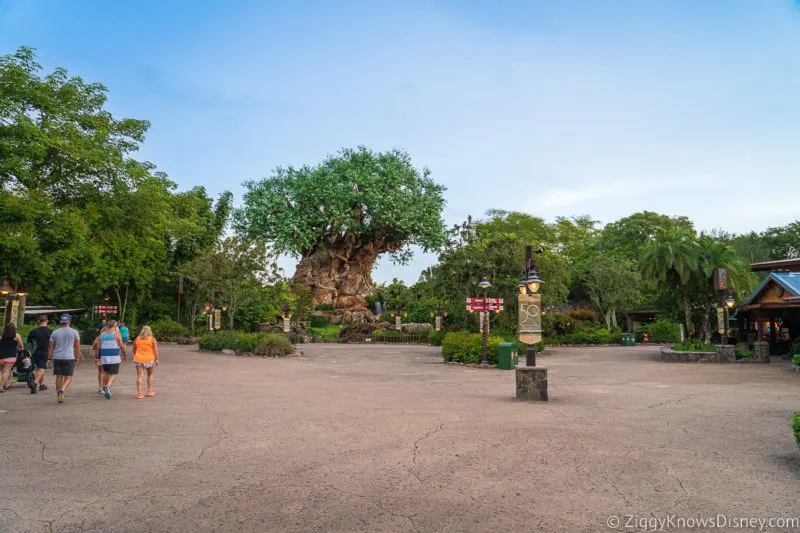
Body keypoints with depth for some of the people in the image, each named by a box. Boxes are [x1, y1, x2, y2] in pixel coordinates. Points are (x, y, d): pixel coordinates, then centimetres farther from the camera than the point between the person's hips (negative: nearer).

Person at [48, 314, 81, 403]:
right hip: (69, 358, -3)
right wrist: (77, 358, 8)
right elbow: (77, 347, 0)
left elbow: (51, 347, 4)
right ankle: (61, 391, -22)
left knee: (59, 377, 10)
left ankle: (59, 396, 12)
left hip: (57, 358, 3)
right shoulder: (74, 332, -1)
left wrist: (49, 359, 10)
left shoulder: (55, 333, 5)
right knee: (68, 378, 2)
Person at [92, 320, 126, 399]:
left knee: (106, 373, 21)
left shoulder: (102, 334, 9)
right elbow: (121, 346, -5)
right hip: (114, 357, -4)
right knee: (114, 374, -1)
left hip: (104, 357, 4)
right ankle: (108, 386, -25)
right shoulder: (117, 333, -4)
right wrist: (124, 355, 9)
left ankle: (105, 388, 26)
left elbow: (97, 347, 7)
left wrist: (97, 357, 14)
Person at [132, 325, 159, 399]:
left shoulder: (137, 339, 7)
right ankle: (149, 391, 19)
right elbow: (156, 350, -8)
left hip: (138, 359, 2)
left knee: (140, 376, 1)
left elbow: (134, 350, 15)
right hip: (149, 359, -2)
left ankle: (139, 393, -5)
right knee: (150, 375, 16)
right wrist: (156, 359, -4)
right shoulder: (152, 339, -2)